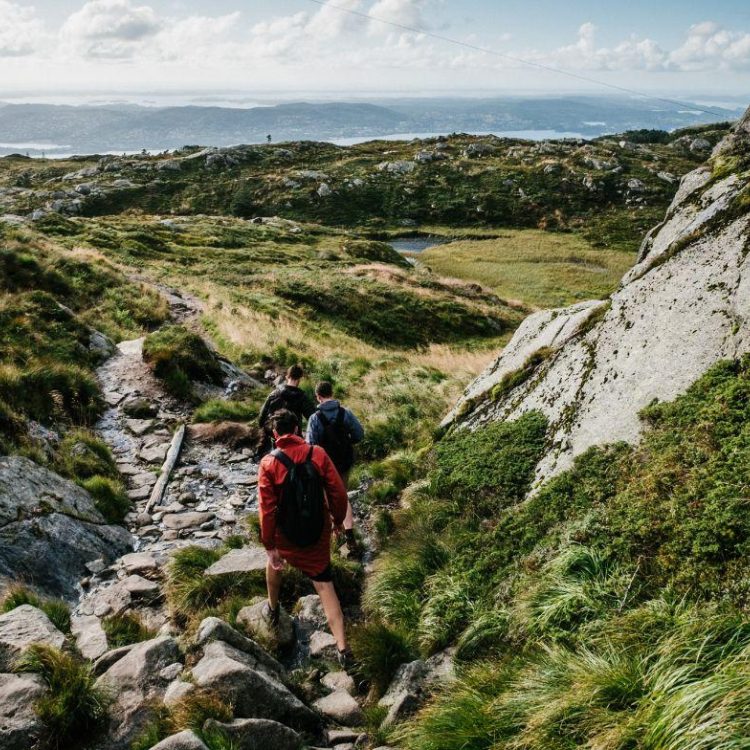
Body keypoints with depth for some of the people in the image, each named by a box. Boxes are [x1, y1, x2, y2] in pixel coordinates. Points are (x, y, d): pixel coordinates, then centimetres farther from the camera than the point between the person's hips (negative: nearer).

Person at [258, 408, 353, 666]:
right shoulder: (318, 454, -12)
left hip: (286, 532, -1)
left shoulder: (269, 463, -17)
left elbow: (267, 509, -17)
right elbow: (338, 492, -9)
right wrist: (338, 519, 9)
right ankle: (343, 649, 0)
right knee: (324, 585, 6)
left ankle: (273, 610, 51)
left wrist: (269, 546, -10)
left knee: (275, 561, 33)